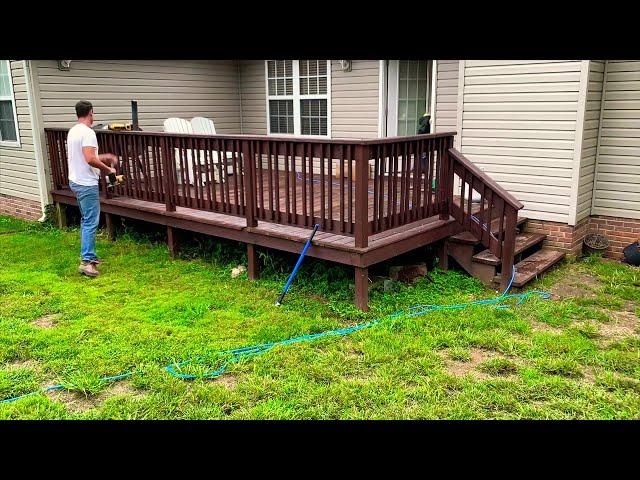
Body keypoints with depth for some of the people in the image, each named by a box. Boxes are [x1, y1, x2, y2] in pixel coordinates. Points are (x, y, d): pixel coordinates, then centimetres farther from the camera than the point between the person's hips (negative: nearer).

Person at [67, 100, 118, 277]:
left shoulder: (73, 131, 13)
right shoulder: (87, 132, -17)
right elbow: (90, 159, -27)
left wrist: (102, 157, 26)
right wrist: (107, 168, -12)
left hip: (76, 181, 10)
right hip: (87, 183, -10)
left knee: (86, 220, 18)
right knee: (90, 223, -8)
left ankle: (88, 256, 25)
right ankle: (86, 261, -9)